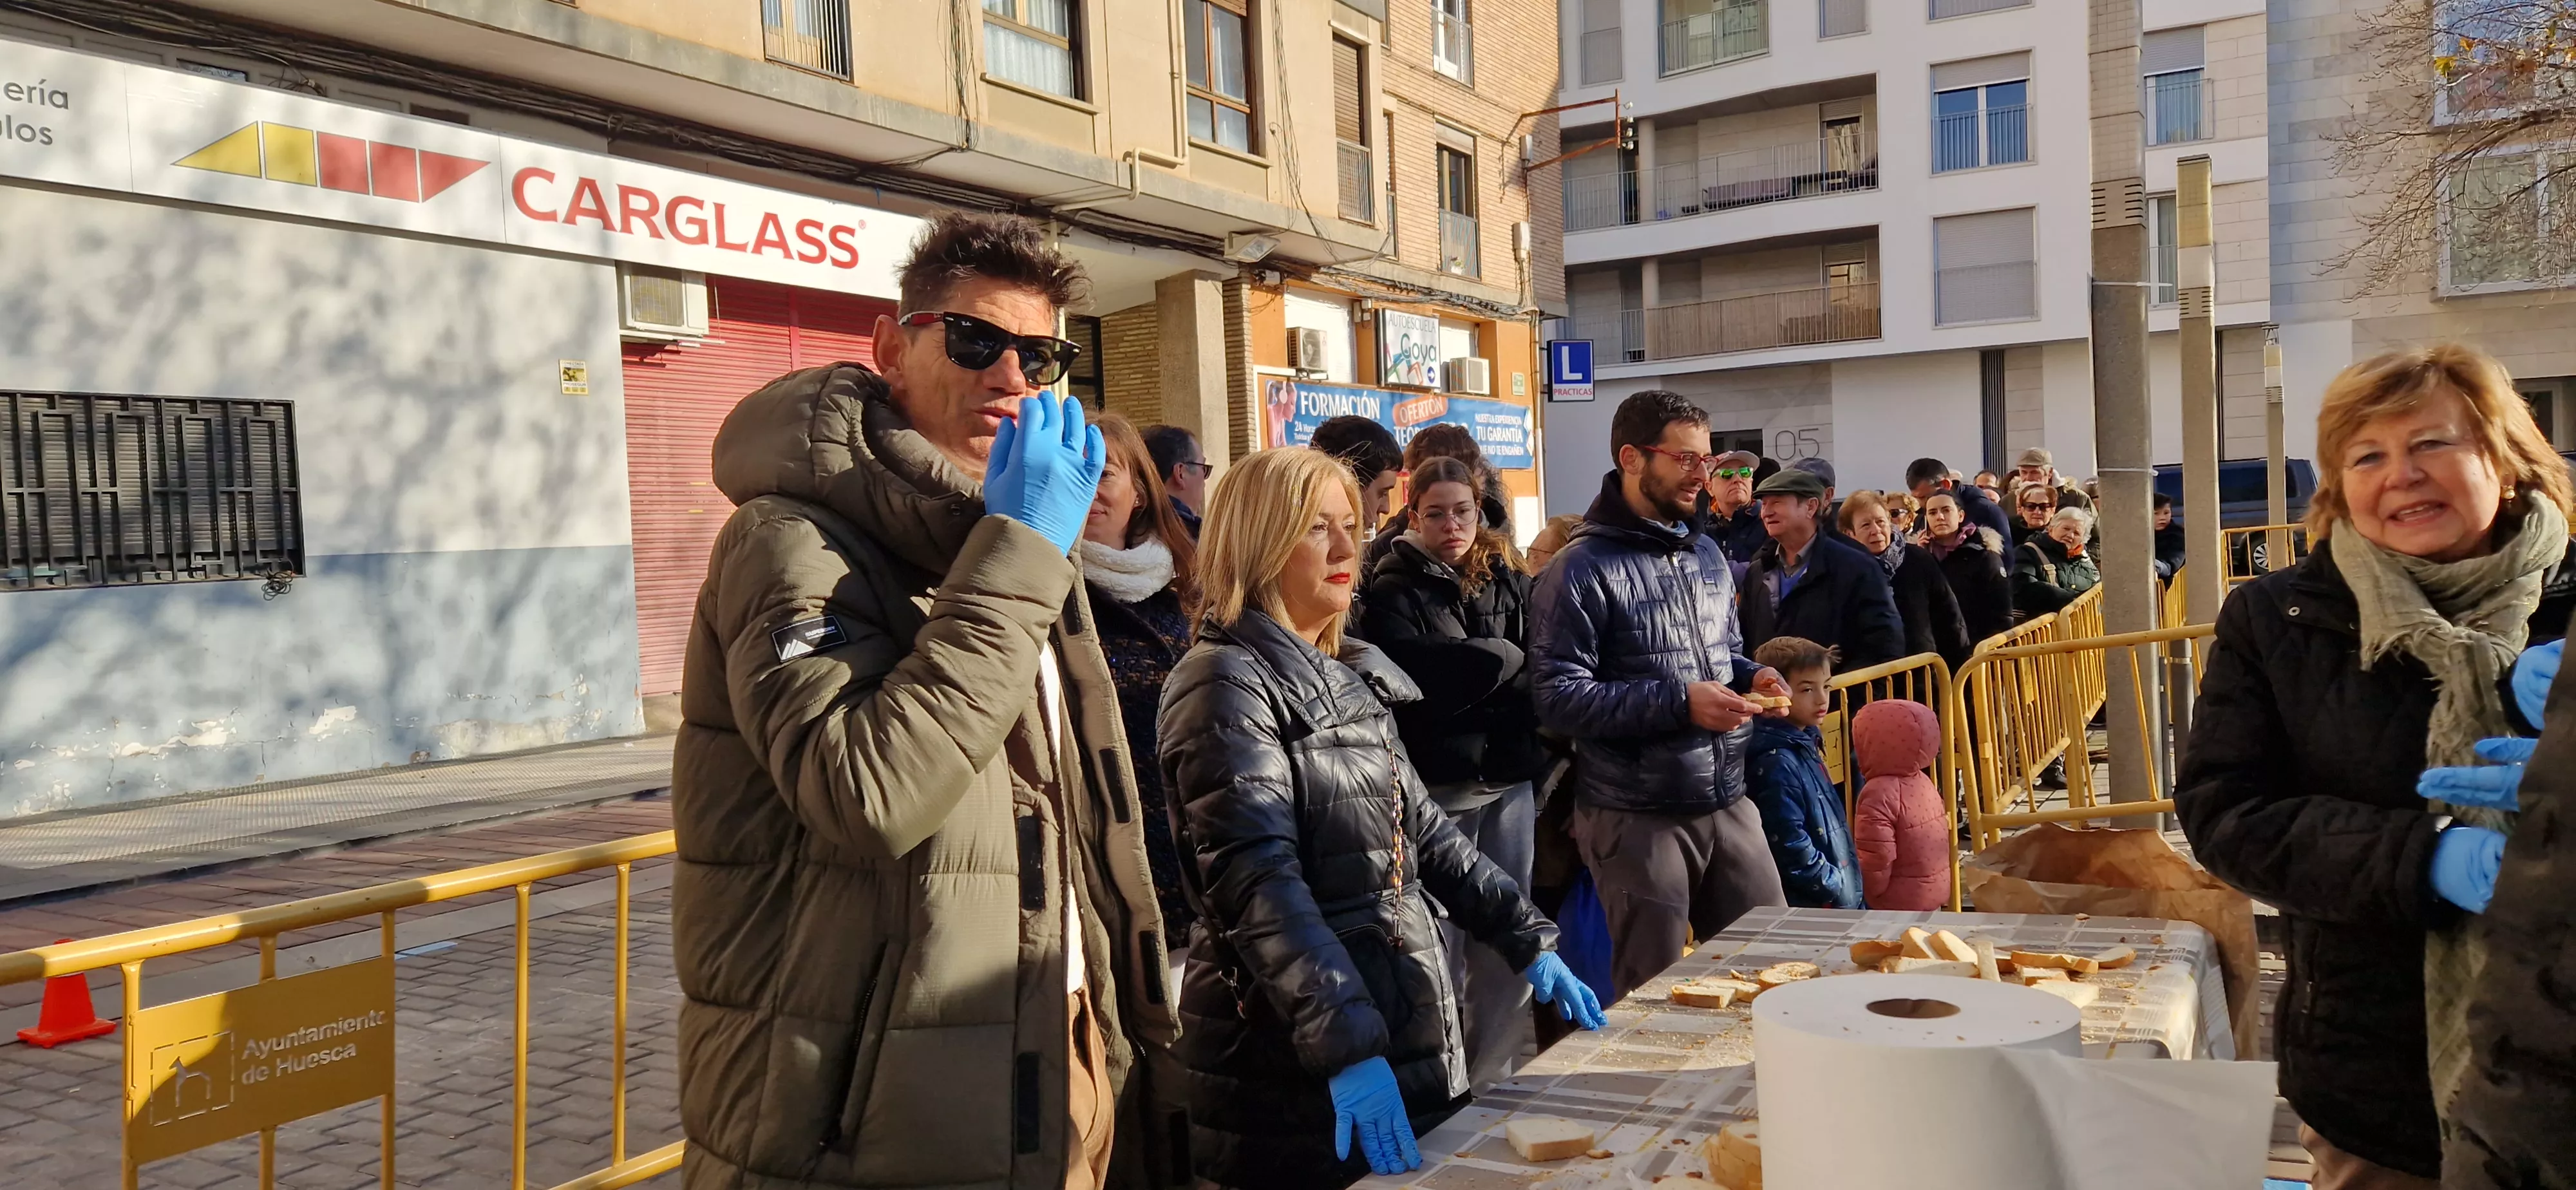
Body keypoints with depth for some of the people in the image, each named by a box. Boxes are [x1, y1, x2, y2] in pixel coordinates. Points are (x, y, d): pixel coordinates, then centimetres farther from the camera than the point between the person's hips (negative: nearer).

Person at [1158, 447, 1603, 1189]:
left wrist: (1530, 942, 11)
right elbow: (1258, 882, -24)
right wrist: (1348, 1045, -32)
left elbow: (1422, 832, 17)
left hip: (1404, 1035, 8)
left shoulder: (1349, 677, 12)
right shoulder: (1225, 682, -14)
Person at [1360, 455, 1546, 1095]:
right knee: (1442, 944, -2)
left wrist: (1474, 665, -12)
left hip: (1509, 781, 4)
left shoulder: (1509, 581, 12)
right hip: (1438, 788, -4)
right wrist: (1505, 660, -5)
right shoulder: (1395, 591, -1)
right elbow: (1417, 679, -15)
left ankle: (1495, 1082, 22)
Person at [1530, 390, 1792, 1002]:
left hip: (1727, 803, 7)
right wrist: (1679, 703, -22)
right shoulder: (1583, 570, -12)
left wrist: (1752, 675, 2)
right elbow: (1558, 696, -18)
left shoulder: (1708, 555, 13)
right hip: (1637, 818, -7)